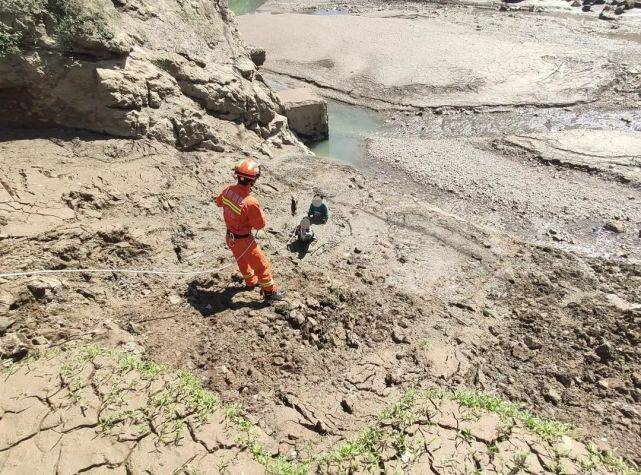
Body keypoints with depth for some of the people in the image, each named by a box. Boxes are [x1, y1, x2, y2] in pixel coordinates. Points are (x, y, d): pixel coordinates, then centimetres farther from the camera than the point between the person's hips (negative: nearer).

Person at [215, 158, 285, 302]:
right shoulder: (251, 203, -35)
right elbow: (260, 225, -20)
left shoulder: (228, 190, -12)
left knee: (242, 260, 29)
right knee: (261, 265, 10)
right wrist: (258, 209, -7)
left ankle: (251, 282, 52)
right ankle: (270, 292, 24)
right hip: (244, 240, -8)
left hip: (230, 237, 8)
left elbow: (219, 202, 11)